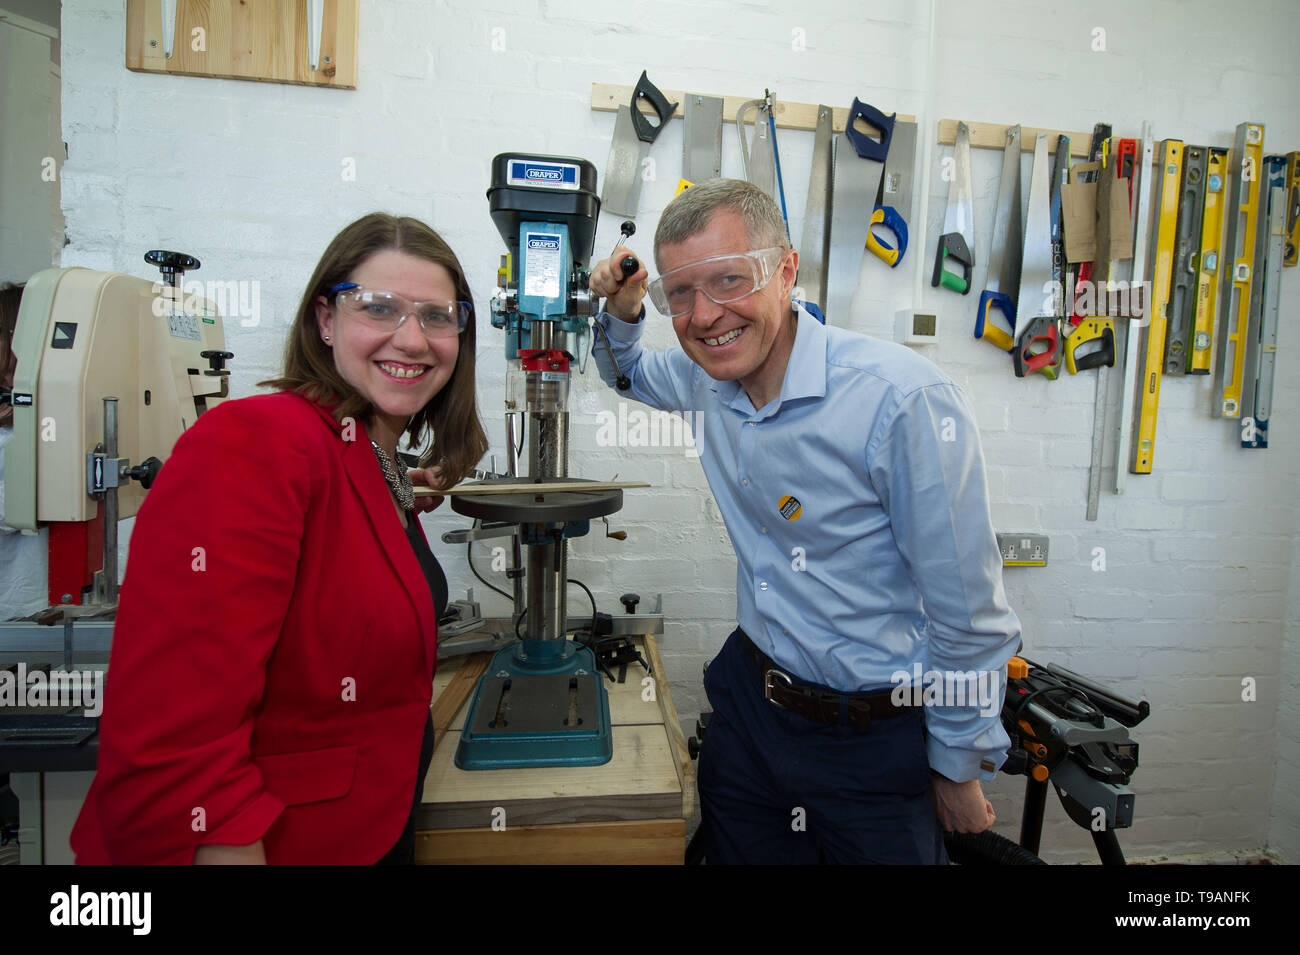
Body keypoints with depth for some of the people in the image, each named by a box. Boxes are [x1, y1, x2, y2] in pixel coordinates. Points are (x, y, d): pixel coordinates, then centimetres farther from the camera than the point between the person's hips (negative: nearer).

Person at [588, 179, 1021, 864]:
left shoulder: (902, 401, -26)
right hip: (750, 700, 6)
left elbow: (969, 614, -18)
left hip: (877, 739, -5)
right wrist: (620, 312, -4)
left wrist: (960, 769, -6)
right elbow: (631, 372, 19)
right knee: (735, 853, 22)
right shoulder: (709, 377, -6)